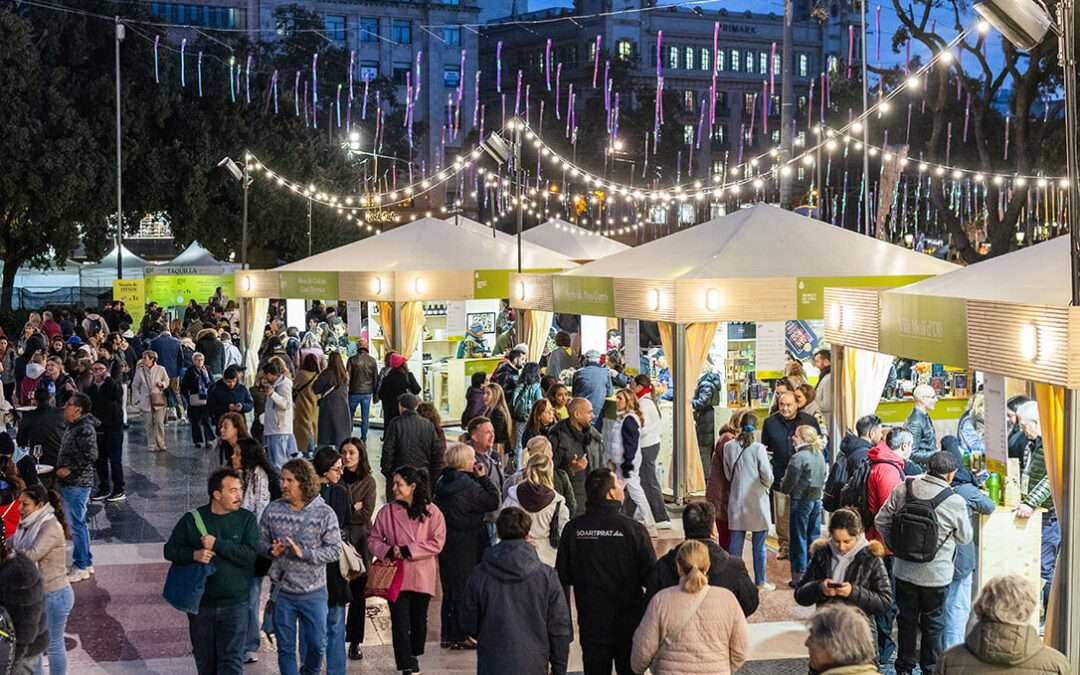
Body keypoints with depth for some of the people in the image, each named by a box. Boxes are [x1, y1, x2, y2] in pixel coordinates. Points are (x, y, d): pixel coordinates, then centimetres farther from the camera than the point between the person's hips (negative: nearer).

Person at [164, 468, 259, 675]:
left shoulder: (246, 519, -1)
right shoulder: (191, 519, 2)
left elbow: (251, 555, -12)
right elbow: (170, 550, 3)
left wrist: (217, 545, -17)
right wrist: (193, 554, -16)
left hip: (234, 604, -2)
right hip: (201, 604, 2)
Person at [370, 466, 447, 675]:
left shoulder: (431, 512, -3)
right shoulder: (387, 512, 1)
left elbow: (437, 543, -8)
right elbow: (374, 540, 8)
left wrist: (407, 550, -15)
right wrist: (389, 551, -12)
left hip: (421, 576, 0)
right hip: (396, 576, 0)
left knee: (419, 620, 15)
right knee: (399, 622, -7)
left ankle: (414, 656, 38)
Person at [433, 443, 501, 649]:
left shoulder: (441, 483, 6)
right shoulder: (467, 484, -18)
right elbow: (493, 502, -12)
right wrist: (483, 477, -7)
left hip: (446, 543, 8)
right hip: (466, 545, -8)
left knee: (449, 588, 15)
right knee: (464, 589, 0)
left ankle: (447, 634, 21)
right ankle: (459, 636, 4)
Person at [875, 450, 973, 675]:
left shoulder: (903, 489, -7)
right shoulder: (955, 502, -15)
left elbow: (881, 520, -1)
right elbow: (965, 537, -1)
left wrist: (894, 546, 13)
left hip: (904, 570, 3)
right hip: (936, 574, -3)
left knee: (906, 618, 17)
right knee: (933, 622, 14)